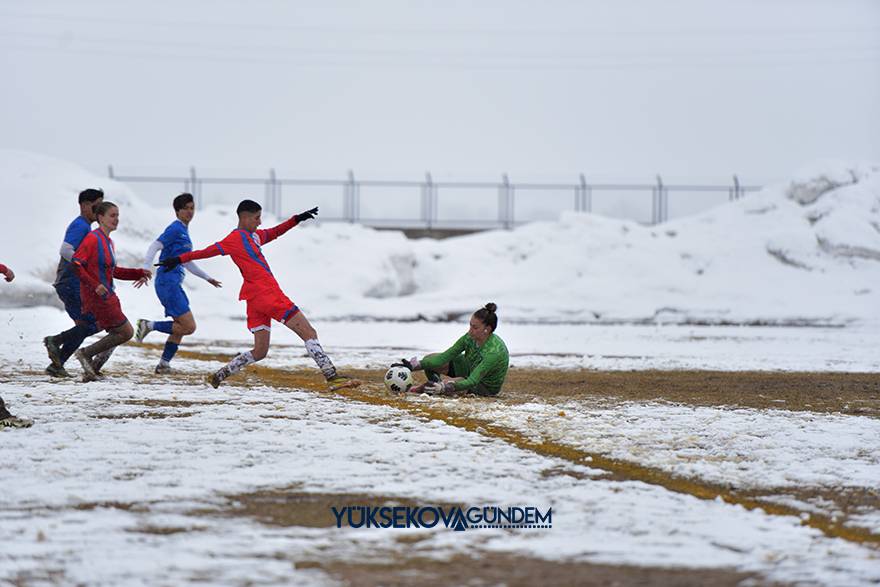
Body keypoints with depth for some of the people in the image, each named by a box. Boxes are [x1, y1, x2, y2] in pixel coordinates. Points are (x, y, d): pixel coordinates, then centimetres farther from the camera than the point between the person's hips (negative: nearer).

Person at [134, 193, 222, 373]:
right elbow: (154, 247, -20)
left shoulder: (184, 230, 19)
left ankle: (164, 363, 15)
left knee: (180, 326, 14)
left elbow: (187, 263, 29)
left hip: (175, 284, 10)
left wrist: (207, 278, 35)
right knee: (189, 326, -13)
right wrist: (146, 269, -33)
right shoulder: (175, 228, -9)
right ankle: (149, 326, -6)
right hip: (167, 282, -10)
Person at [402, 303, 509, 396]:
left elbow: (472, 382, -42)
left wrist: (443, 387, -54)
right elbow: (445, 356, -13)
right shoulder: (470, 338, -17)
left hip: (487, 387, -7)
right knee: (429, 359, -7)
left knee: (446, 383, -32)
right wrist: (414, 366, -23)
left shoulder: (495, 351, -38)